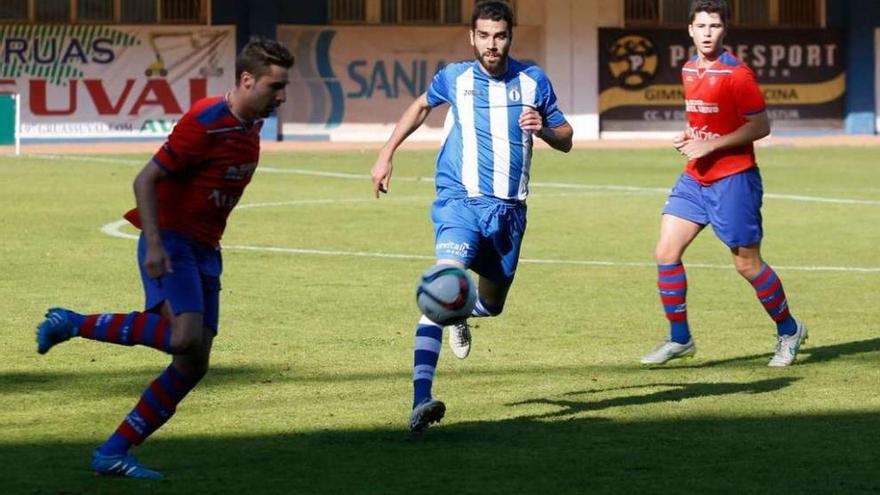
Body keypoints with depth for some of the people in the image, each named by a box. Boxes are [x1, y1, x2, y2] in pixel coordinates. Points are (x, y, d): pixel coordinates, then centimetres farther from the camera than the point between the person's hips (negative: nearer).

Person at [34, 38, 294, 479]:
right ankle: (72, 324, -13)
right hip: (170, 243, -9)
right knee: (186, 337, -29)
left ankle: (113, 453, 5)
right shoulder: (205, 122, -17)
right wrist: (154, 244, -26)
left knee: (193, 366, 0)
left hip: (204, 252, 9)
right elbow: (146, 180, -17)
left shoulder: (251, 125, 9)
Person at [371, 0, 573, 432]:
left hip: (508, 209, 3)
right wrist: (387, 153, 21)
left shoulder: (533, 81, 4)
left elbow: (565, 140, 12)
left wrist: (543, 129, -11)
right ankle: (421, 400, -35)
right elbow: (421, 106, 24)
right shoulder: (454, 78, 2)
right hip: (461, 201, -3)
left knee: (491, 303, 15)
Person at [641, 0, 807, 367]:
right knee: (666, 252, -2)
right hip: (695, 178, 7)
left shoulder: (736, 74, -14)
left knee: (747, 264, 0)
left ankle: (789, 331, 21)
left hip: (733, 179, -7)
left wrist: (710, 145, -19)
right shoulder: (689, 70, 9)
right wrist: (689, 138, 4)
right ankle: (679, 339, 8)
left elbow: (760, 126, -15)